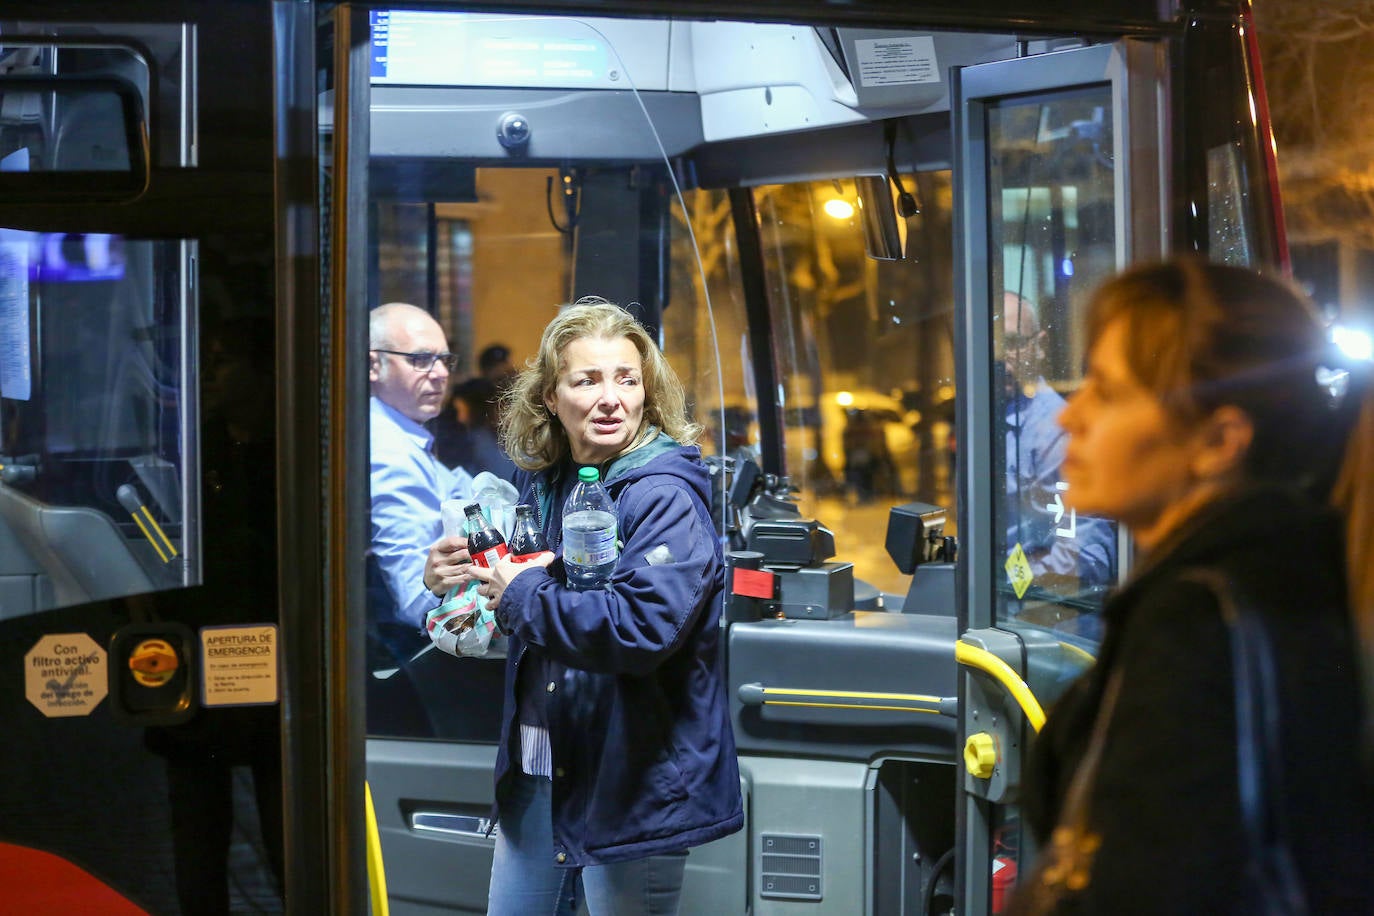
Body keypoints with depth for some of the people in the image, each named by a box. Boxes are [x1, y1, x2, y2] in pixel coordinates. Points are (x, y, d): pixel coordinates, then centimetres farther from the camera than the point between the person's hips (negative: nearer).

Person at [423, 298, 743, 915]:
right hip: (536, 768, 8)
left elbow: (642, 626, -32)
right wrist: (450, 580, 3)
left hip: (635, 783, -8)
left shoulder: (666, 498, -18)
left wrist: (523, 597, -21)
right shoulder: (541, 482, 8)